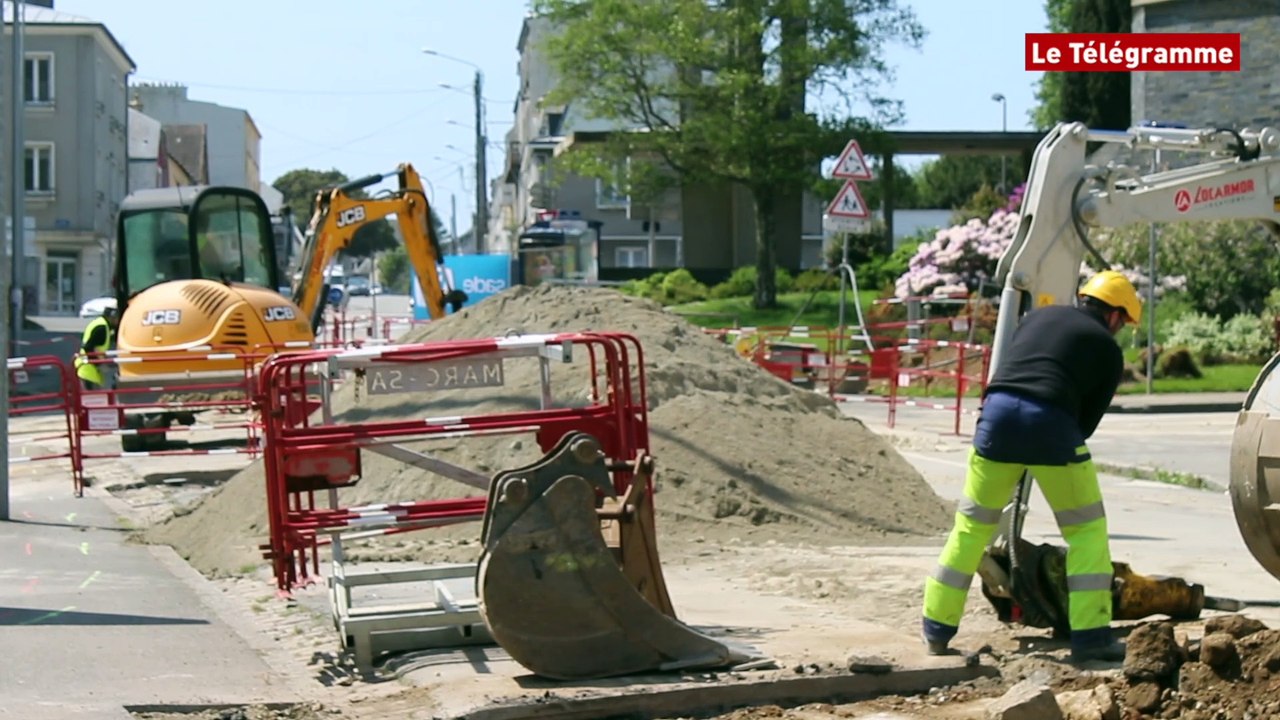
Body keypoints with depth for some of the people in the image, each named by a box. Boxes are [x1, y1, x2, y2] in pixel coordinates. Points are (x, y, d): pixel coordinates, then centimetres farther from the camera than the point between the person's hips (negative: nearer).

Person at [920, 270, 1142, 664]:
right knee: (1086, 529, 12)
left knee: (971, 525, 16)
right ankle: (1091, 636, 8)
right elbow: (1089, 417, 12)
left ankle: (937, 629, 20)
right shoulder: (1109, 350, 16)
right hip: (1049, 421, -3)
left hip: (998, 410, 4)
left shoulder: (1040, 315, 26)